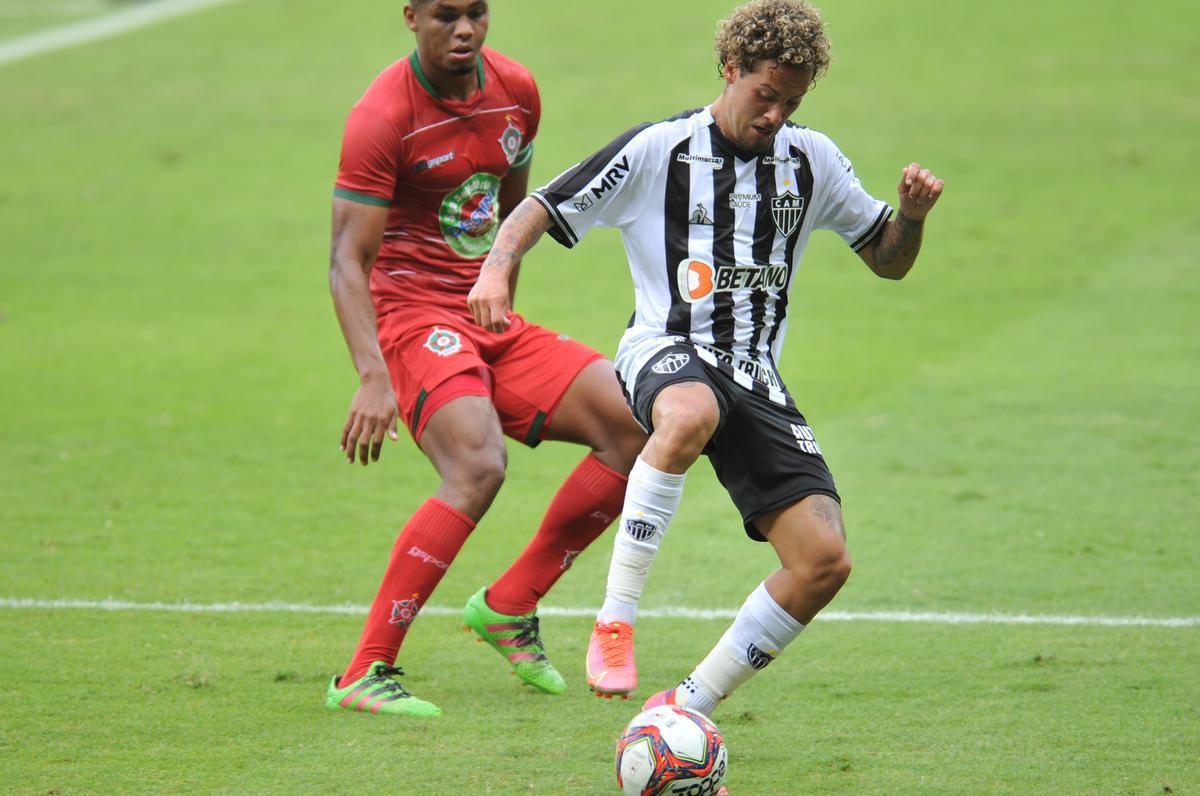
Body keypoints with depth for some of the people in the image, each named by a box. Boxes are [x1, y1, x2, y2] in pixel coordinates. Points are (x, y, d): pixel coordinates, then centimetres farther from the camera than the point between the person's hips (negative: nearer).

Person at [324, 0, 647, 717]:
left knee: (637, 425, -7)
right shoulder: (383, 116, -15)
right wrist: (374, 379, -30)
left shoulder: (516, 91, 6)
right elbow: (347, 261, -18)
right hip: (411, 314, -7)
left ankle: (510, 606, 5)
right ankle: (366, 674, -26)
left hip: (489, 321, 7)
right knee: (478, 466, -31)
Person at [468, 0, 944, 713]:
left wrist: (913, 214, -2)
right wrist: (497, 271, -17)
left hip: (757, 378, 5)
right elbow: (541, 210, 3)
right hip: (668, 353, -5)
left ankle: (686, 708, 2)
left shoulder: (811, 159, 12)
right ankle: (616, 621, -36)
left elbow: (889, 260, 20)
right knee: (691, 414, -44)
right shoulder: (657, 151, 0)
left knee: (825, 560, -12)